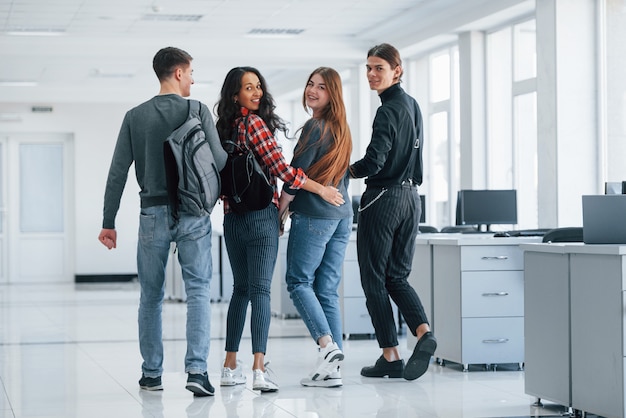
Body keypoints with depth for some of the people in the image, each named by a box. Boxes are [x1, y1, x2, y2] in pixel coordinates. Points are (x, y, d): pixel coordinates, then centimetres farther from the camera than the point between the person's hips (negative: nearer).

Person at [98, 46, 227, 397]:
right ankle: (197, 369, -12)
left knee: (151, 296, 12)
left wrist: (109, 222, 7)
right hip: (193, 213, -2)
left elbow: (118, 173, 2)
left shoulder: (135, 117, 4)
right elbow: (219, 161, -7)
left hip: (154, 213, 2)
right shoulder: (198, 111, -3)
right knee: (198, 290, 0)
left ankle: (152, 373, 17)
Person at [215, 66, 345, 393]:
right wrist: (321, 189, -8)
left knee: (241, 288, 15)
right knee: (260, 289, -10)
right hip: (260, 215, -7)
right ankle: (259, 369, -18)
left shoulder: (225, 127, 11)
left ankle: (230, 367, 18)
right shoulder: (254, 122, -11)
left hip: (232, 216, 7)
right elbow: (280, 168, -16)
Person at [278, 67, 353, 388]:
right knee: (328, 289, 6)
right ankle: (333, 368, 3)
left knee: (299, 281, 0)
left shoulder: (315, 127, -10)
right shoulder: (342, 130, 15)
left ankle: (326, 344, -16)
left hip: (314, 215, -8)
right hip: (342, 216, 8)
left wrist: (279, 212, -2)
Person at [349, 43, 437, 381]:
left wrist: (344, 172, -4)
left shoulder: (388, 111, -15)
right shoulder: (413, 106, 14)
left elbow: (373, 163, -20)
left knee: (374, 279, 1)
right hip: (410, 197, 9)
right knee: (397, 277, 13)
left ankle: (390, 356, 2)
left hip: (383, 199, -9)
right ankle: (423, 332, -9)